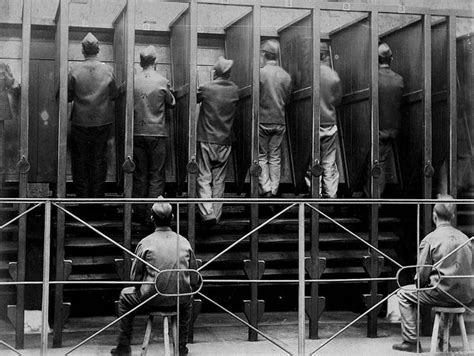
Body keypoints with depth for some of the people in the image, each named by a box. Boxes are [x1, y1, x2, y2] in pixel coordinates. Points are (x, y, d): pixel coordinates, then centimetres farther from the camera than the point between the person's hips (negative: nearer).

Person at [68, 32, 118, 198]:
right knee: (99, 159, 9)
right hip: (103, 121, 1)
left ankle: (82, 195, 11)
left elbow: (67, 96, -3)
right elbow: (114, 95, 2)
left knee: (80, 160, 9)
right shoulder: (107, 70, -6)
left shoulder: (75, 71, -9)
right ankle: (97, 195, 12)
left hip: (80, 121, -1)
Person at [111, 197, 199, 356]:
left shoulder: (145, 243, -9)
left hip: (152, 300, -2)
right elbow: (194, 281, 3)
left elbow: (135, 277, -2)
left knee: (125, 295, 26)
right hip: (180, 301, 3)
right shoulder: (184, 242, -1)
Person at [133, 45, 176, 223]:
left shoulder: (134, 81, -4)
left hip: (138, 132, 2)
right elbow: (171, 103, 3)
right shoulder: (162, 81, -9)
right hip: (157, 132, -2)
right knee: (156, 175, 4)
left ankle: (140, 212, 15)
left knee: (140, 174, 10)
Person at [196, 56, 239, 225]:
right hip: (225, 141, 3)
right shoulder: (235, 90, -1)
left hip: (206, 140, -3)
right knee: (219, 180, 11)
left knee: (204, 178, 1)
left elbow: (194, 99, 7)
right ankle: (216, 215, 14)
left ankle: (207, 213, -14)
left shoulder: (206, 88, -9)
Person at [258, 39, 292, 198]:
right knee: (275, 157, 10)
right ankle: (274, 190, 13)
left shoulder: (260, 73, -13)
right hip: (280, 121, 3)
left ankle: (265, 188, 1)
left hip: (263, 120, -3)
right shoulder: (286, 76, 0)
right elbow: (287, 99, 8)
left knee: (262, 156, 8)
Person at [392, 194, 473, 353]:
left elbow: (422, 275, -8)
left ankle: (411, 341, 7)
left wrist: (419, 281, 15)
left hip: (443, 294, -6)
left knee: (404, 294, 12)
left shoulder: (430, 239, -8)